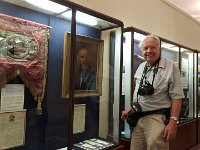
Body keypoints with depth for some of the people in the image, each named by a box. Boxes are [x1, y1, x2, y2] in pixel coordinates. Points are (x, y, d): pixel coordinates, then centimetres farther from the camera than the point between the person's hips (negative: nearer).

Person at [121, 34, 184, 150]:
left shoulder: (171, 67, -9)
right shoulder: (141, 67, 11)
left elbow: (176, 97, -12)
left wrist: (173, 122, -17)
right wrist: (131, 109, 19)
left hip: (157, 118, -5)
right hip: (138, 117, 6)